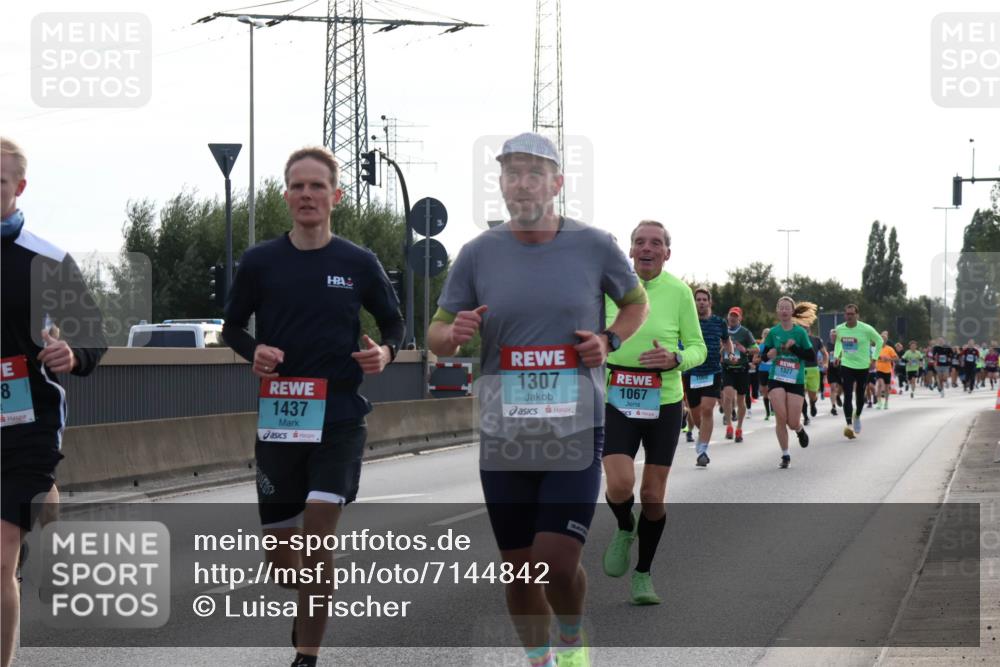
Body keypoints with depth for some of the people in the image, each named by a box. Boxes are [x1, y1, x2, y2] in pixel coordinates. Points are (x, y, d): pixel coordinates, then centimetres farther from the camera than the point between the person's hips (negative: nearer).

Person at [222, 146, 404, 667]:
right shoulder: (259, 262, 2)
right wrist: (253, 352, -11)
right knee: (279, 552, 7)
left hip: (340, 419, -1)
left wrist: (385, 352, -10)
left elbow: (393, 324, 11)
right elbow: (232, 328, 11)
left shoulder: (359, 264, 1)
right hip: (278, 420, 2)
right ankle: (306, 605, 41)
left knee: (318, 536, -14)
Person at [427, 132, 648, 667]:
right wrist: (454, 333, -17)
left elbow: (636, 303, 16)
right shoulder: (478, 253, 1)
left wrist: (609, 341, -4)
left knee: (557, 563, -11)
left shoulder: (595, 246, -2)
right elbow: (436, 336, 7)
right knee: (518, 569, 8)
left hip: (576, 434, -2)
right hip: (502, 436, 2)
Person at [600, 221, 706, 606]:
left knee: (653, 496, 4)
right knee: (619, 485, -18)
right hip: (618, 401, 0)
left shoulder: (679, 292, -4)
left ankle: (643, 574, 23)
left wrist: (674, 359, -18)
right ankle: (624, 529, 18)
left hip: (664, 403, 0)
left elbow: (698, 348, 1)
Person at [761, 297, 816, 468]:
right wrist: (769, 354, -12)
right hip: (776, 379, 1)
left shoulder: (800, 332, -4)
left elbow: (812, 356, -4)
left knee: (792, 423, -4)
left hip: (796, 381, -1)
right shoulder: (773, 332, 2)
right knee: (781, 418, -12)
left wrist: (793, 348, -17)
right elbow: (765, 353, 12)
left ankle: (800, 429, 35)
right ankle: (785, 456, 4)